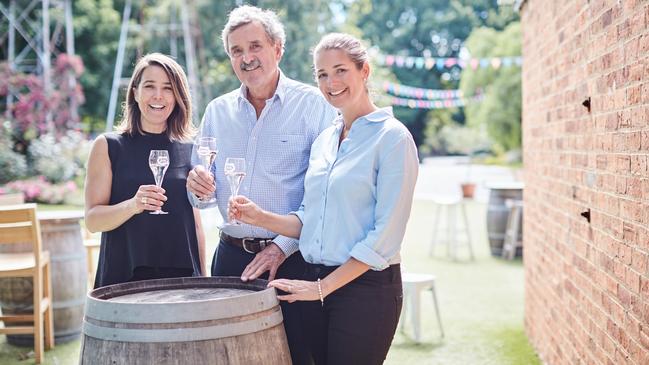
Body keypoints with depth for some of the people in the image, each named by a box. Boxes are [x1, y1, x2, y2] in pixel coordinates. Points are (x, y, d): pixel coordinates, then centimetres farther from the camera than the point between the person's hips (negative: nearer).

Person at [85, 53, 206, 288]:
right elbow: (92, 220, -6)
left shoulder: (188, 151, 8)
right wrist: (133, 205, -23)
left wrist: (202, 279, 10)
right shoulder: (108, 146, 0)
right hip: (124, 276, -2)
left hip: (181, 276, 2)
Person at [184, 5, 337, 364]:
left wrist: (283, 246, -16)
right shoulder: (217, 110, 10)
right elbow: (202, 198, 15)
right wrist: (200, 188, -8)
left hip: (293, 260, -4)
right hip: (230, 257, 4)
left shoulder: (313, 104, -5)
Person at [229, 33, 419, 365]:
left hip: (366, 286, -6)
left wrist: (323, 286, -14)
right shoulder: (324, 140, 12)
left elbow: (386, 235, -14)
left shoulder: (392, 137, -9)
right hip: (314, 282, 6)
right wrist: (262, 218, -4)